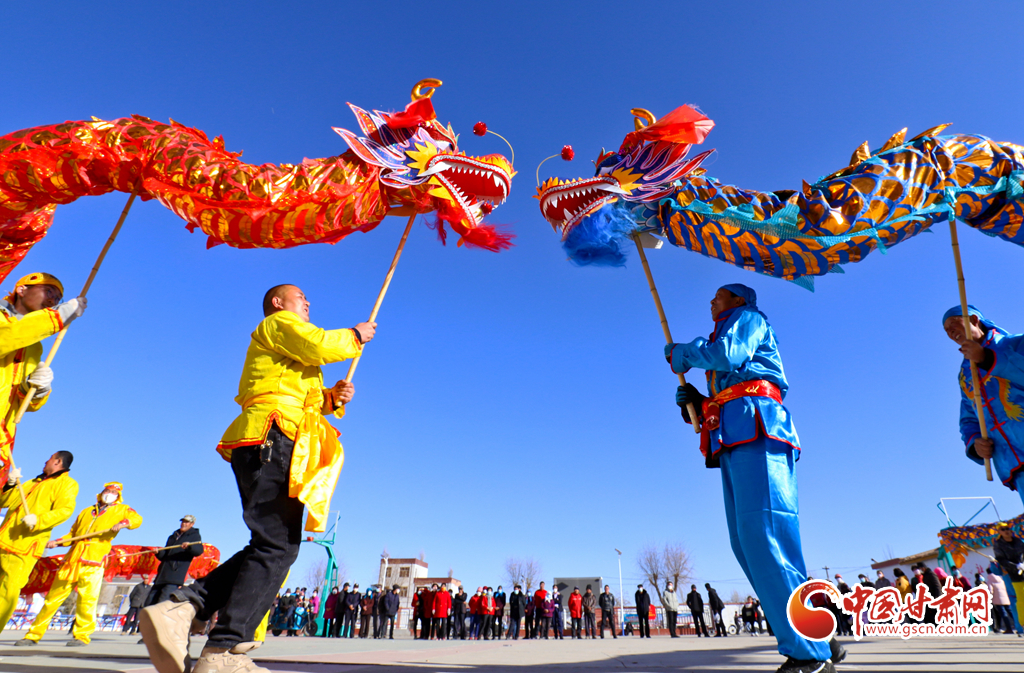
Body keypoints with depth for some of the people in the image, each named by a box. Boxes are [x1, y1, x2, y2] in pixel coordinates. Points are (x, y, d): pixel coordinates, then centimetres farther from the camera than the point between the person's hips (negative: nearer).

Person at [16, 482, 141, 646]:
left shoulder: (120, 510, 13)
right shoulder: (86, 512, 25)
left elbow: (137, 518, -2)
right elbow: (73, 534, 25)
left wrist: (123, 523, -20)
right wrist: (57, 542, 9)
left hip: (93, 559, -4)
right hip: (73, 558, 4)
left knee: (87, 597, -8)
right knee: (54, 596, 6)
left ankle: (82, 635, 2)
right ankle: (34, 634, 17)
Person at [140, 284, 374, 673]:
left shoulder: (286, 357, 37)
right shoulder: (278, 323, 8)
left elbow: (303, 400, 31)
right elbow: (319, 346, -12)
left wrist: (331, 397, 13)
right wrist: (355, 336, 4)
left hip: (268, 448, 10)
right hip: (271, 439, -10)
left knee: (271, 546, 6)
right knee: (277, 546, -17)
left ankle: (179, 608, 0)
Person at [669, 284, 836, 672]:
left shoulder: (748, 317, 13)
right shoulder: (726, 336, 36)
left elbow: (727, 354, -10)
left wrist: (680, 353, 4)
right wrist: (696, 403, 13)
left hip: (755, 428, -9)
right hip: (733, 441, 9)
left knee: (761, 532, -20)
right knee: (746, 542, 0)